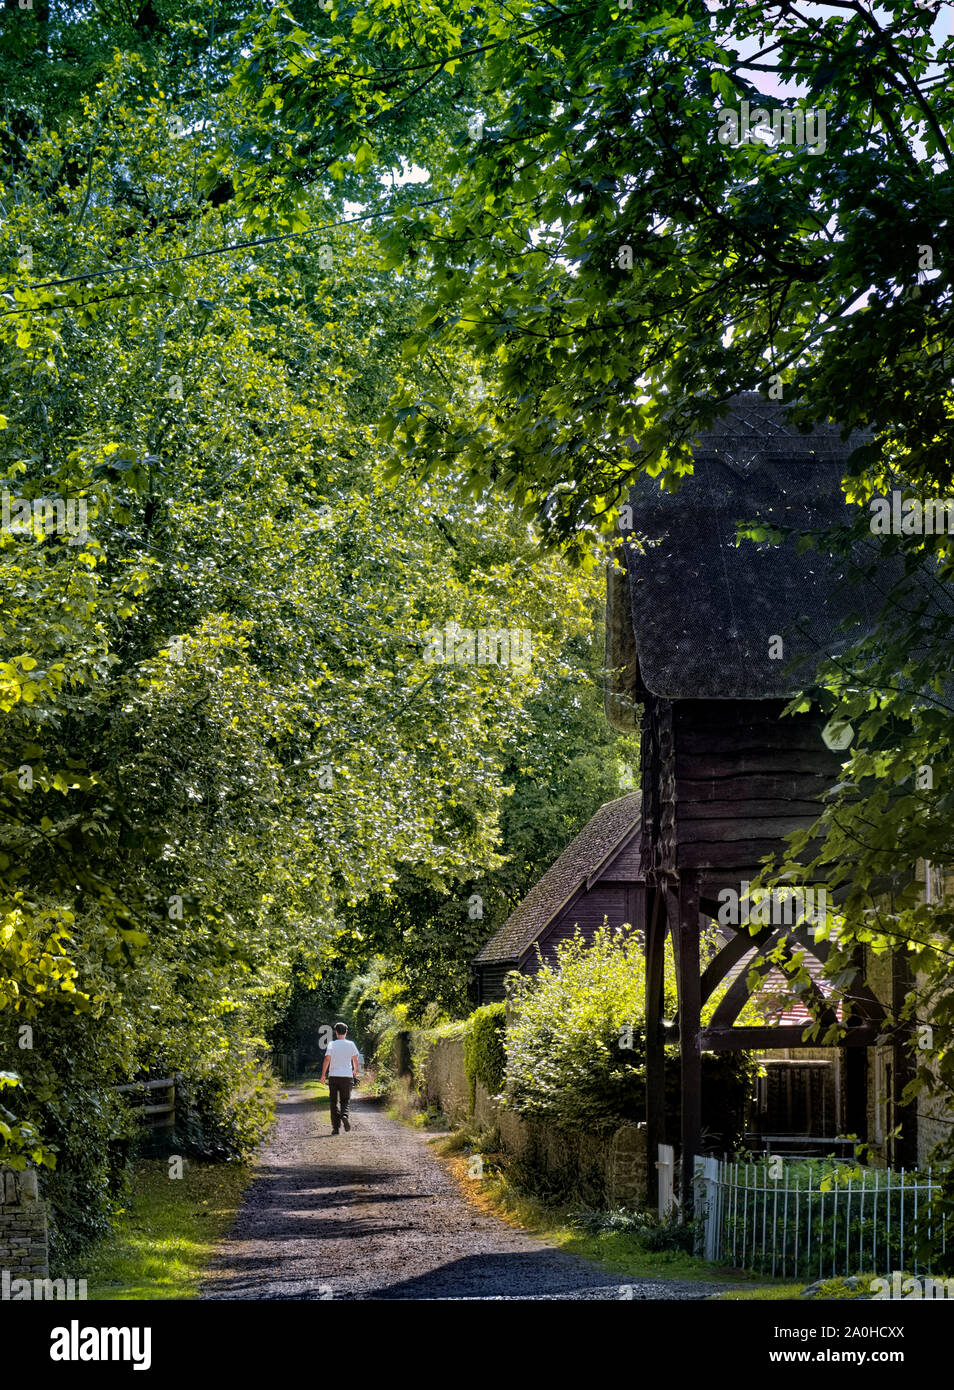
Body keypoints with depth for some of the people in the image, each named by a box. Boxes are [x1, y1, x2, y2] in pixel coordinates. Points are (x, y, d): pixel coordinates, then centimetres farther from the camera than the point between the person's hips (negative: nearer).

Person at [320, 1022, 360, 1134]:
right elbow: (355, 1059, 9)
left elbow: (327, 1059, -9)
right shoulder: (351, 1044, 3)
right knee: (345, 1100, 10)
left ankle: (335, 1126, 2)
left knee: (334, 1102, 7)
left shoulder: (331, 1044, -2)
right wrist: (355, 1071, 27)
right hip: (347, 1076, 1)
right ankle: (344, 1116, -21)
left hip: (333, 1076, -1)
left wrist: (323, 1074, -1)